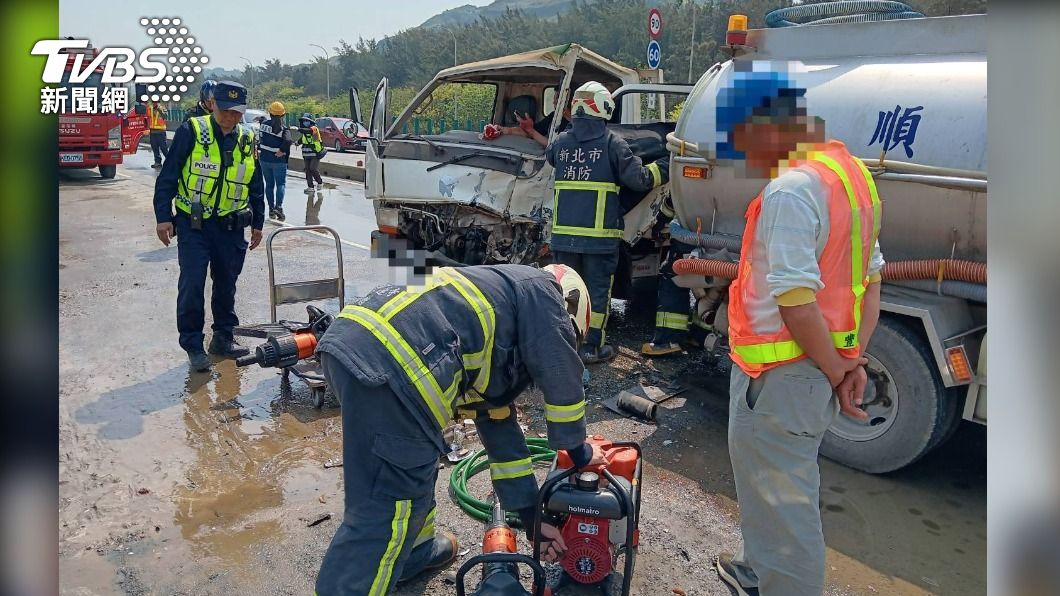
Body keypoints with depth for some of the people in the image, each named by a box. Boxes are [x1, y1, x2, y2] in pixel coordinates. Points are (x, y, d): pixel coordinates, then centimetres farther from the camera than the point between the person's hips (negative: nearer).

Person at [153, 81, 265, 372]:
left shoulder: (248, 140, 6)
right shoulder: (191, 132, -8)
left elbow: (256, 187, 15)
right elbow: (167, 177, -6)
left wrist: (257, 224, 15)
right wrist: (163, 217, -10)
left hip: (231, 227, 4)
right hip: (193, 224, -4)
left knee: (226, 284, 11)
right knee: (192, 285, -6)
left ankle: (223, 337, 25)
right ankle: (193, 344, 6)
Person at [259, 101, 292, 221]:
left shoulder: (264, 124, 0)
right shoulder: (283, 128, -10)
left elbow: (259, 139, 3)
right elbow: (287, 141, -25)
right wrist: (281, 151, -12)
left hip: (265, 159, 4)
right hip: (279, 161, -4)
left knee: (269, 184, 13)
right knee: (281, 184, -1)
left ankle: (271, 209, 16)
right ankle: (278, 206, -21)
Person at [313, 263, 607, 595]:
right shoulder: (539, 291, 14)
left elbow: (497, 423, 37)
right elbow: (561, 378, 10)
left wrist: (532, 516, 40)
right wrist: (578, 450, 28)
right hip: (391, 362, -11)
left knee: (417, 461, 32)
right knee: (383, 513, -2)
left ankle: (417, 550, 52)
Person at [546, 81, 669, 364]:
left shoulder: (561, 142, 5)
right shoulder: (612, 144, -8)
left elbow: (549, 156, 28)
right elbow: (640, 180, -9)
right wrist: (666, 166, 7)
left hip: (563, 233, 4)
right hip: (599, 235, -4)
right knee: (597, 290, 6)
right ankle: (591, 347, 10)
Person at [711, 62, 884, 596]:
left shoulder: (789, 191, -22)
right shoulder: (851, 173, 9)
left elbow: (796, 302, -25)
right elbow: (870, 278, 12)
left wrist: (836, 371, -12)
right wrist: (855, 358, 6)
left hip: (778, 376, -10)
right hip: (823, 367, 10)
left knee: (783, 504, 6)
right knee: (788, 486, 27)